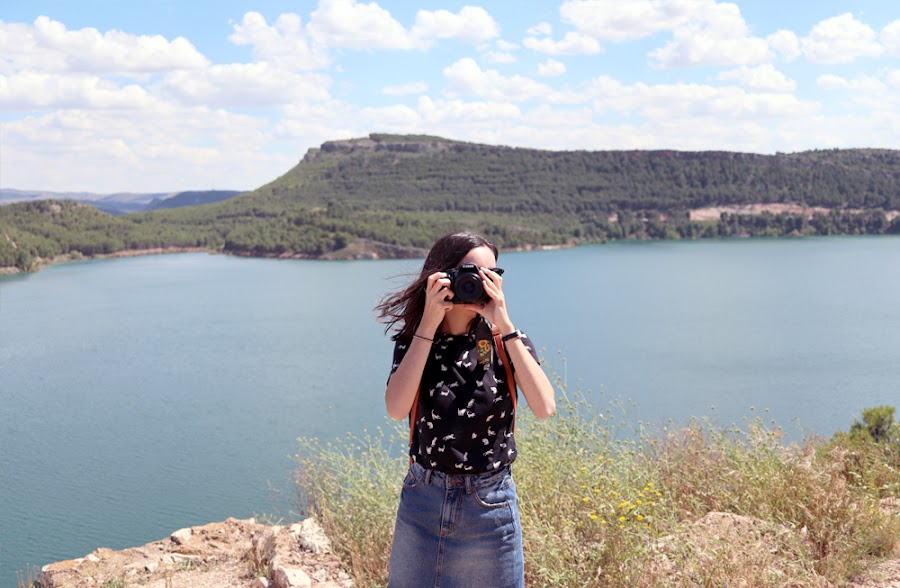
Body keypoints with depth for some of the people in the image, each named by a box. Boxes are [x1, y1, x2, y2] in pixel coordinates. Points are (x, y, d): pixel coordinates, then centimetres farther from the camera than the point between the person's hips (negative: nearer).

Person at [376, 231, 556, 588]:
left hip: (490, 505, -1)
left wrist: (505, 326, -21)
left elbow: (544, 407, -21)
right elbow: (396, 408, -21)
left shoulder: (507, 341, -5)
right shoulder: (412, 341, -4)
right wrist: (429, 323, -20)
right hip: (422, 500, 1)